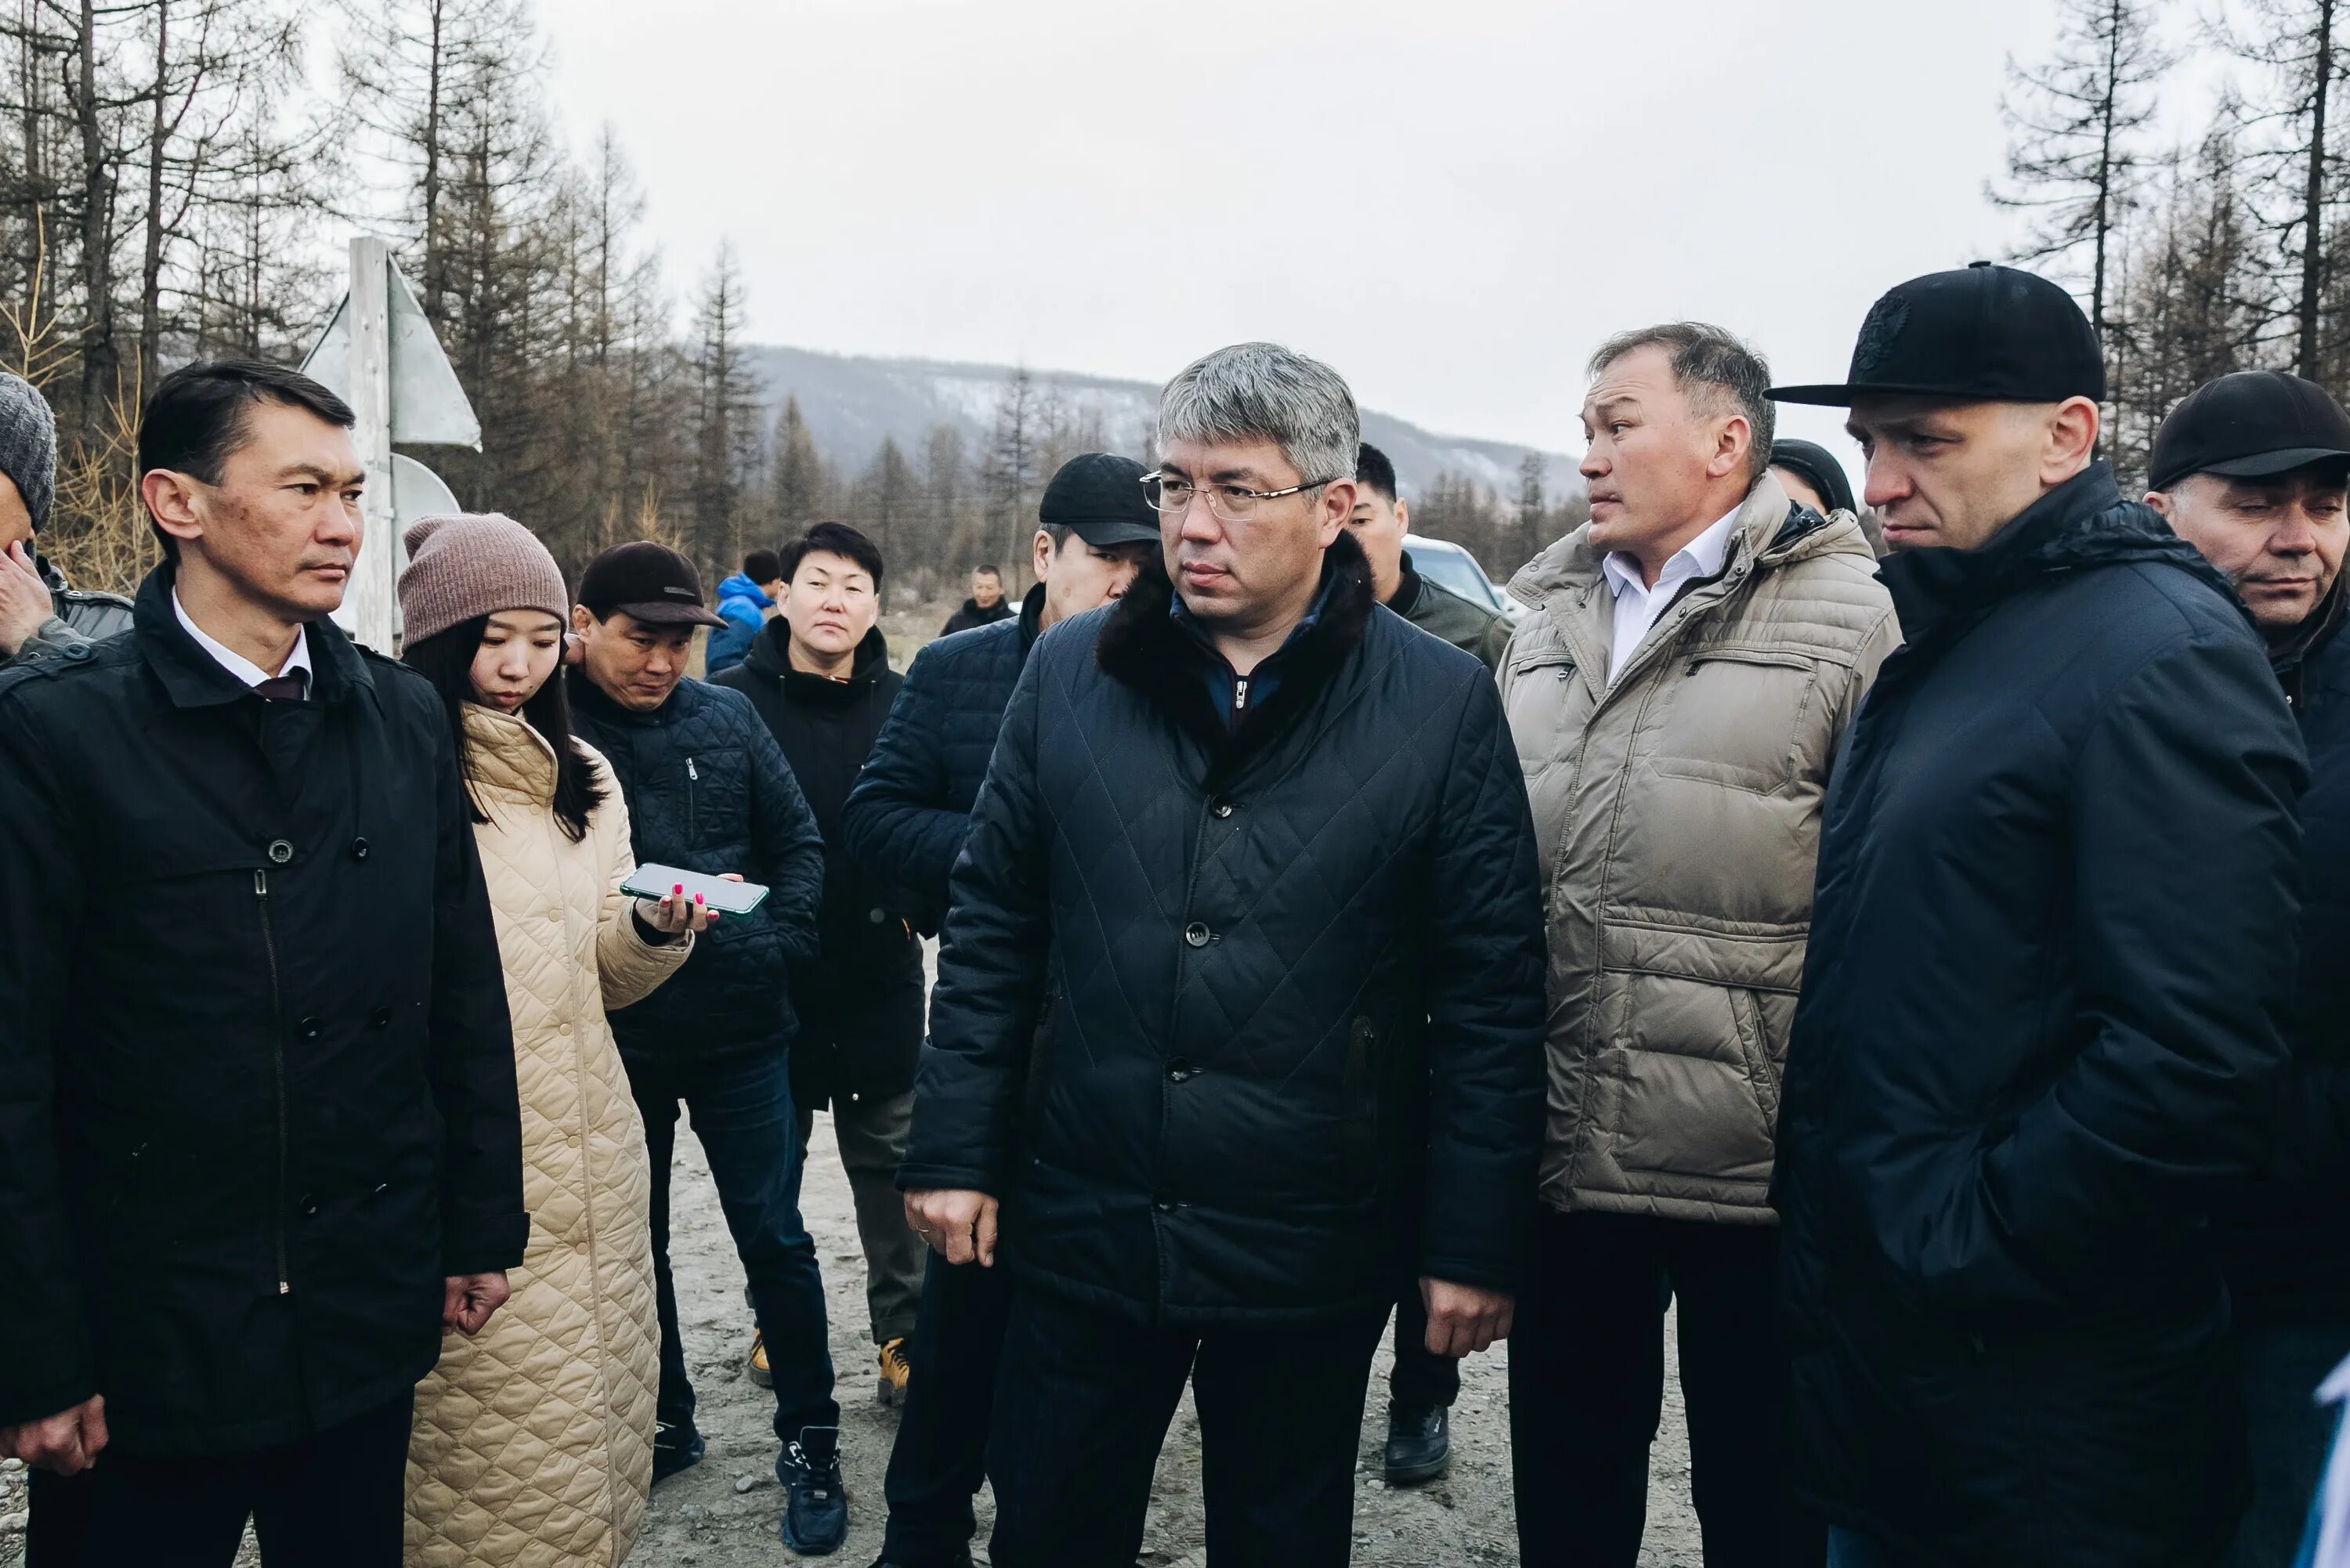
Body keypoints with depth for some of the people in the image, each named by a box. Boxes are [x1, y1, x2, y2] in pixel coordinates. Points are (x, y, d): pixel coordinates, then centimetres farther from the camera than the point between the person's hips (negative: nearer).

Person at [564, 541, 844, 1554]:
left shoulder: (728, 718, 1)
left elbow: (799, 844, 5)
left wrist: (773, 945, -8)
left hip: (740, 1027, 1)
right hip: (614, 1039, 0)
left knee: (775, 1237, 5)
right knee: (632, 1242, 16)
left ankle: (809, 1439, 22)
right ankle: (663, 1423, 36)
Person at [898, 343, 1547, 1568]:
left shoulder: (1443, 705, -7)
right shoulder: (1070, 673, 0)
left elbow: (1492, 994, -5)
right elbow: (993, 929, 5)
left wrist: (1472, 1245, -5)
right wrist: (954, 1150, 2)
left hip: (1313, 1261, -2)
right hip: (1082, 1230, 2)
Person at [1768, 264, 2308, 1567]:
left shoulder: (2163, 653, -17)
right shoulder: (1940, 642, 11)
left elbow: (2192, 1054, -25)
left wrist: (1965, 1251, -18)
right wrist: (1822, 1234, 11)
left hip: (2033, 1387, -8)